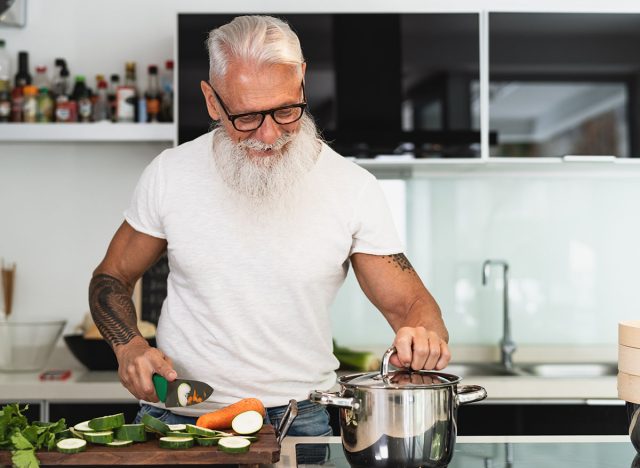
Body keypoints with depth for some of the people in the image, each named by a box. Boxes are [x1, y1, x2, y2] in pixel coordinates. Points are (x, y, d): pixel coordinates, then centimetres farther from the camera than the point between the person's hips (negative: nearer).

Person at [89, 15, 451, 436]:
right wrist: (130, 347, -8)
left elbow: (407, 302, 1)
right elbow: (112, 277, 11)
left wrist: (425, 337, -22)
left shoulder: (353, 188, -4)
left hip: (297, 421, 1)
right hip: (177, 414, 0)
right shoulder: (170, 174, -1)